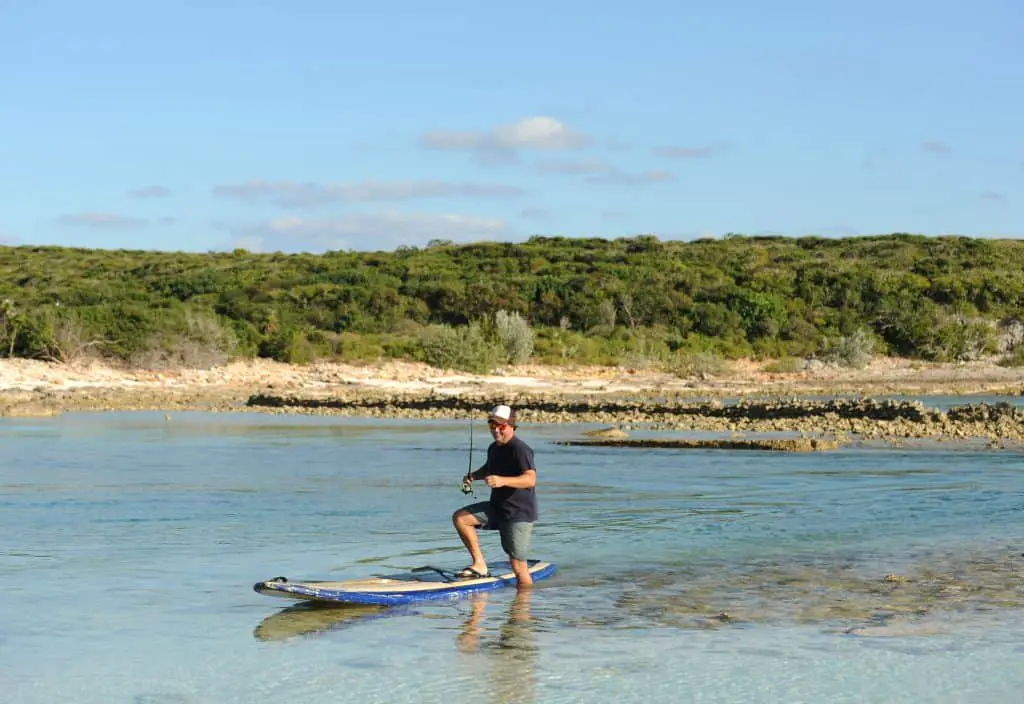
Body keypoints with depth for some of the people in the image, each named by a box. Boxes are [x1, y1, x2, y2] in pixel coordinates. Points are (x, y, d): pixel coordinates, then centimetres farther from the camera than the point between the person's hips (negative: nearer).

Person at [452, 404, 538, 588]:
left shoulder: (520, 449, -18)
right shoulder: (494, 448, 10)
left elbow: (531, 479, -33)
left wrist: (502, 481, -47)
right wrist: (474, 475, 10)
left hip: (519, 513, -8)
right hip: (497, 508, 8)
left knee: (518, 566, -8)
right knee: (459, 517, -6)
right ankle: (480, 565, -3)